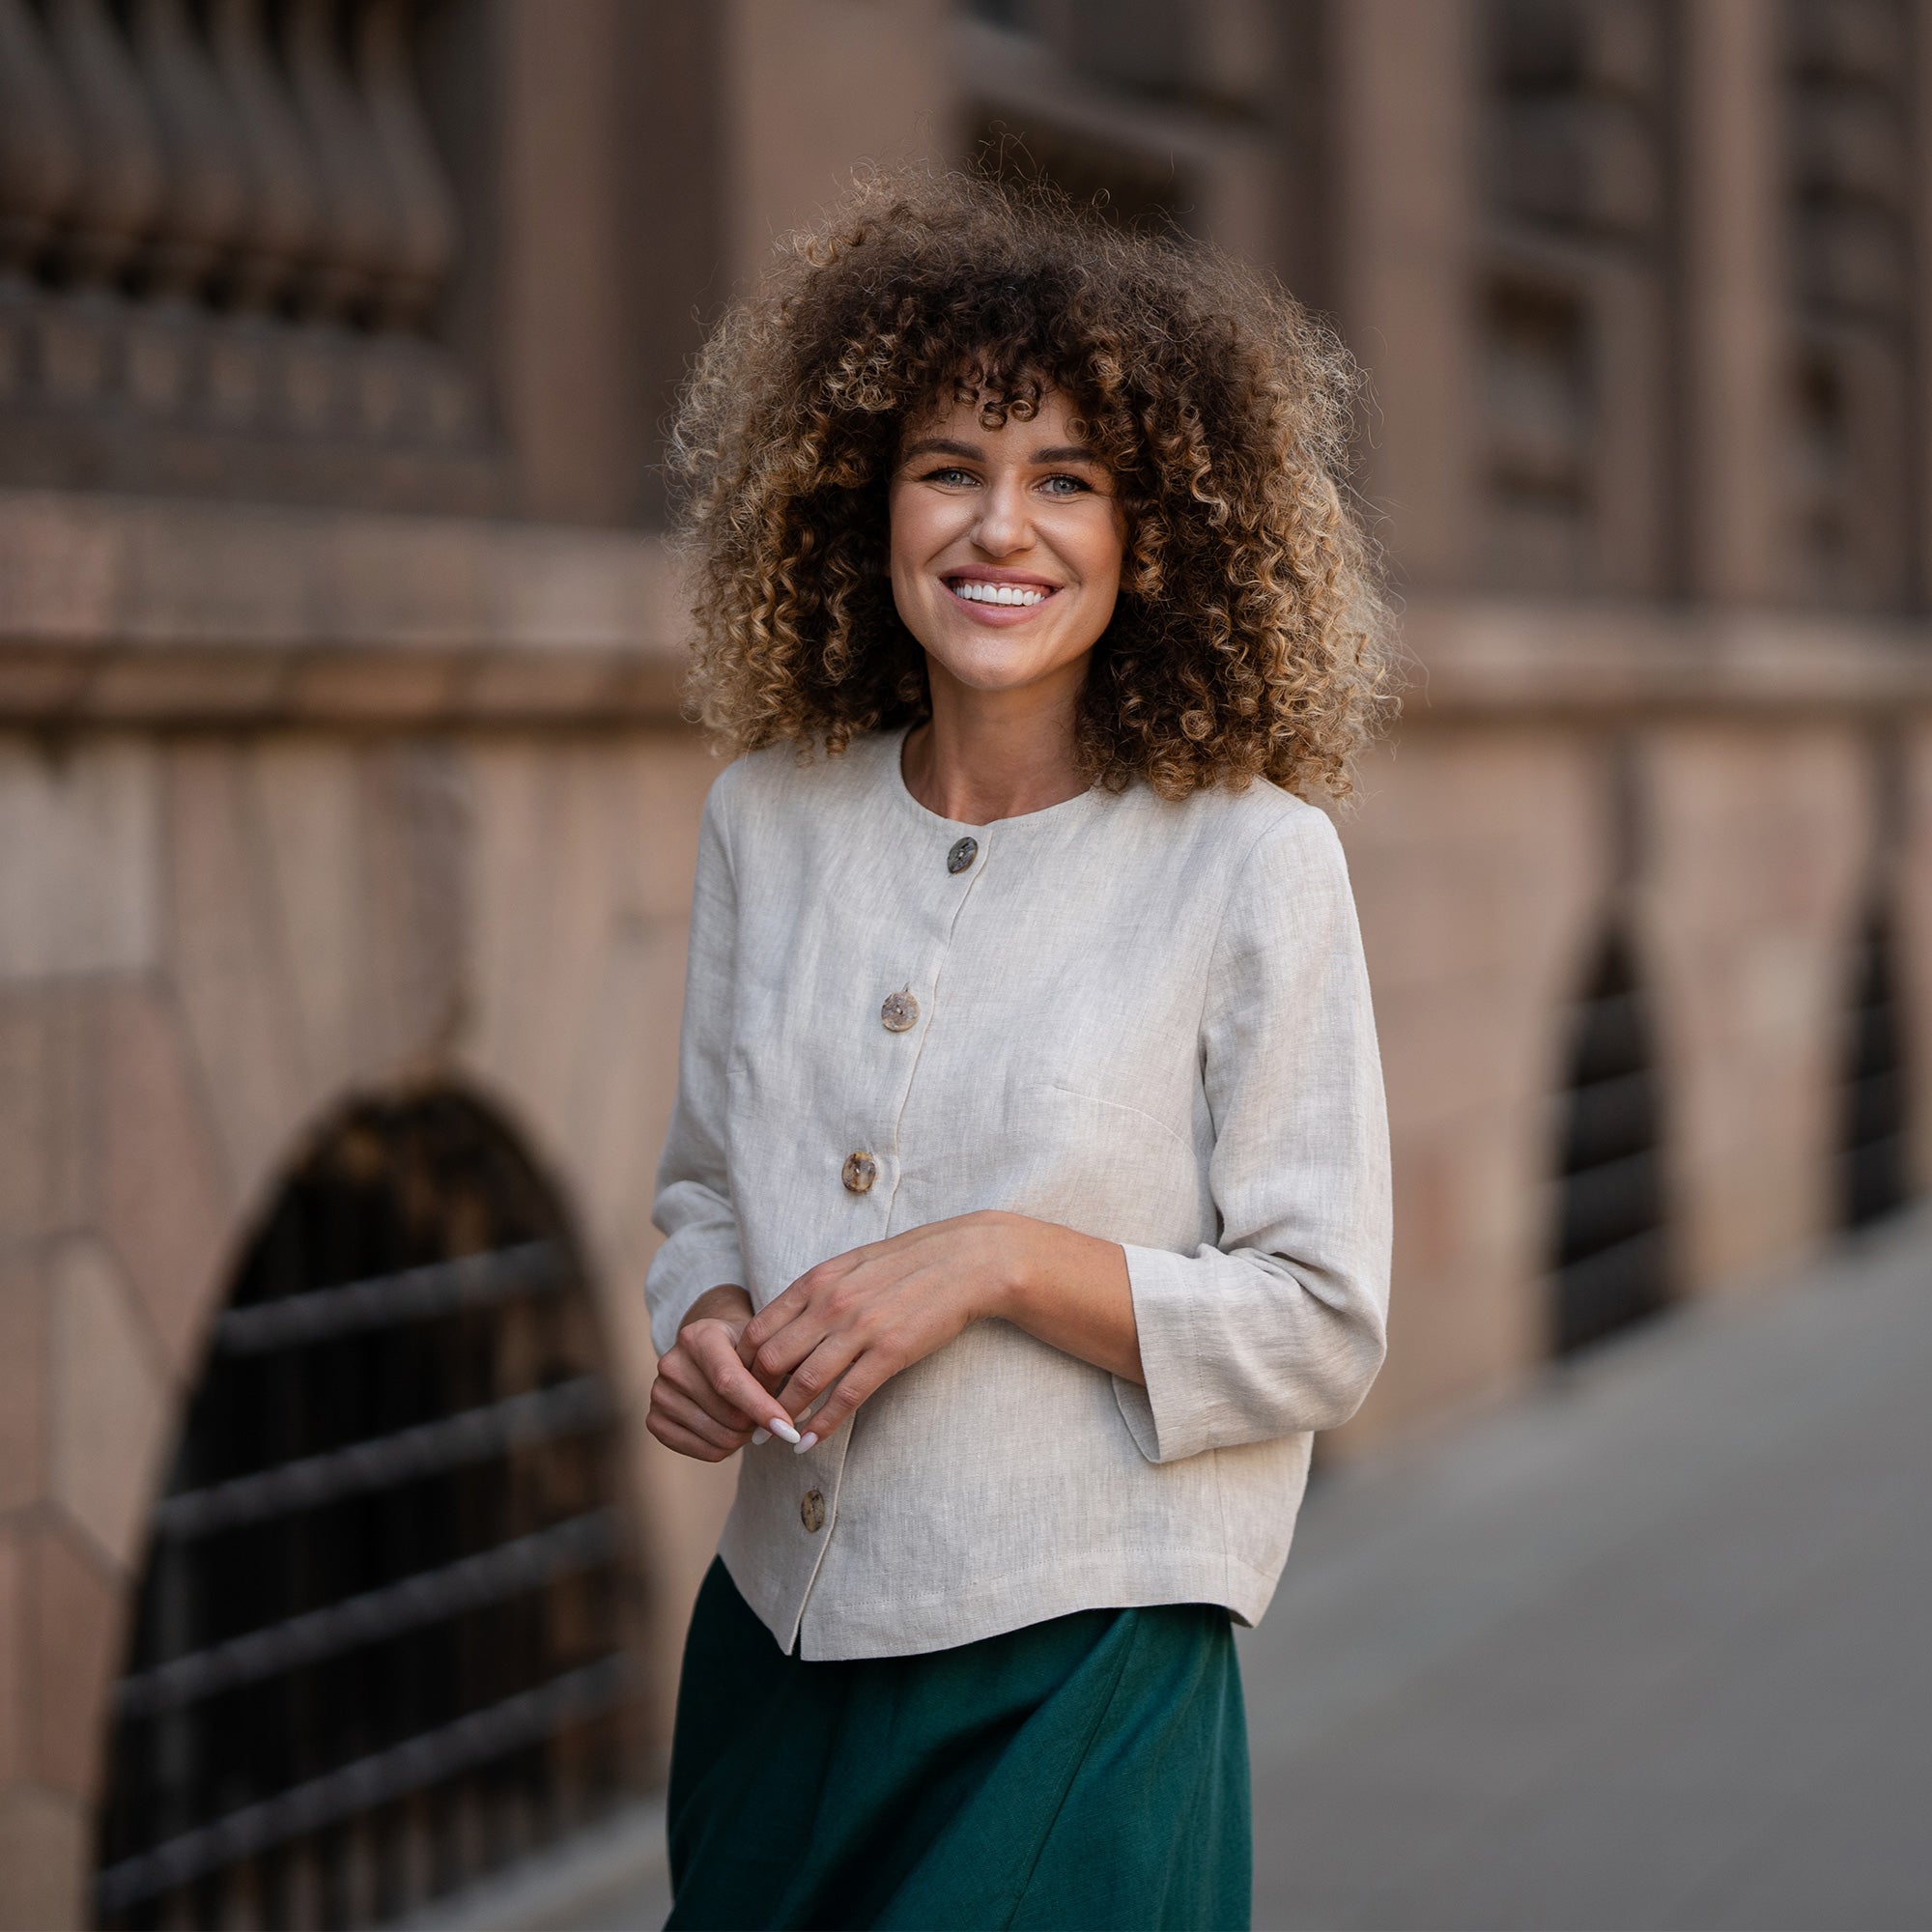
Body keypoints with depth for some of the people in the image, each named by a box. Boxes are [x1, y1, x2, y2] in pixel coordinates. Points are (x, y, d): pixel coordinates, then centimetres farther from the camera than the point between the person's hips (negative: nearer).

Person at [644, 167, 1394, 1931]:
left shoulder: (1252, 858, -10)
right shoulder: (770, 815, 4)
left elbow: (1324, 1325, -8)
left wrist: (1007, 1261, -19)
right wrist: (705, 1322, -5)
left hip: (1076, 1674, -4)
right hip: (775, 1646, 4)